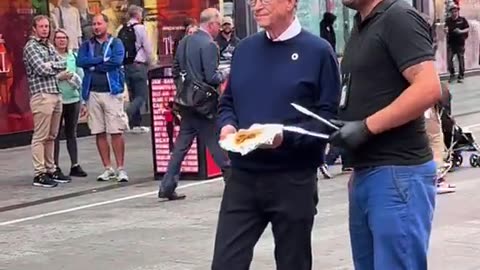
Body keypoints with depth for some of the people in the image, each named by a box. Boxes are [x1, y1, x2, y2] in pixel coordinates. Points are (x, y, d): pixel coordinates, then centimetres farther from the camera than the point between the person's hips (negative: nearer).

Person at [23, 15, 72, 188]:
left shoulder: (50, 47, 19)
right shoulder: (31, 47, -4)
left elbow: (63, 64, 9)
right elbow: (42, 70, -15)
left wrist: (50, 65, -7)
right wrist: (57, 69, 1)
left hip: (56, 94, 8)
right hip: (42, 95, -8)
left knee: (51, 136, 11)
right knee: (40, 136, -7)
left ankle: (51, 170, 17)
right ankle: (40, 174, -6)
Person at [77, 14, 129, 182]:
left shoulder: (116, 43, 4)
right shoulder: (86, 45, 13)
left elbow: (117, 61, -14)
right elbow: (80, 62, -5)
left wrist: (94, 66, -7)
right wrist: (102, 59, -11)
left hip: (112, 92, -3)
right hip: (92, 93, 3)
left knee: (116, 132, -5)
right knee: (99, 133, 5)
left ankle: (121, 169, 0)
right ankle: (108, 169, 12)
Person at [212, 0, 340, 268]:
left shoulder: (318, 51, -5)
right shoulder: (245, 48, 11)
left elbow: (328, 117, -9)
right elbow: (228, 102, 18)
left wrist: (287, 136, -23)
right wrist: (227, 125, -4)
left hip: (293, 181, -4)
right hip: (243, 178, 4)